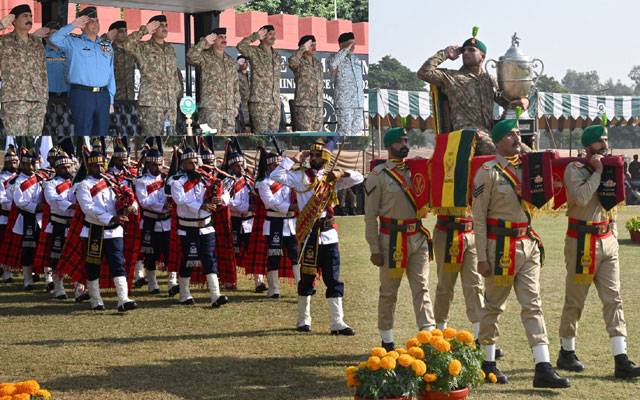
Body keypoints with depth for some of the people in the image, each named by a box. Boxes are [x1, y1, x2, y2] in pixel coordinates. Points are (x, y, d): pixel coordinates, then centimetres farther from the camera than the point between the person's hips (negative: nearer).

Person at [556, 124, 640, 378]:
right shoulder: (574, 169, -6)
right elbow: (581, 197, -24)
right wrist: (598, 172, -15)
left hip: (607, 240, 6)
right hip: (582, 241, -6)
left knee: (613, 299, -1)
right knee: (575, 300, 2)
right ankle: (566, 353, 17)